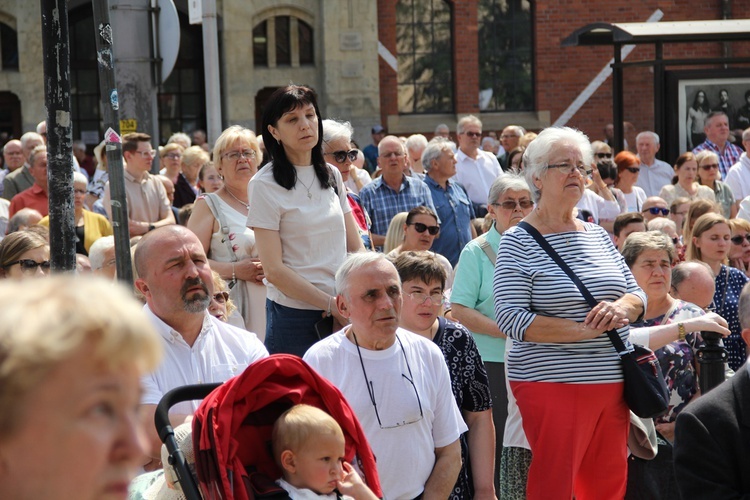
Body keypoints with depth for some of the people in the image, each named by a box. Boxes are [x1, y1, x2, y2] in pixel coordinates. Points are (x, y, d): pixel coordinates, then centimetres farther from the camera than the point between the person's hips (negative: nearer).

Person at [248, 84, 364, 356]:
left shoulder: (332, 176, 11)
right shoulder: (264, 186, -7)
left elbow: (356, 247, 12)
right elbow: (274, 270, -12)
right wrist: (330, 303, -14)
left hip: (343, 313, 5)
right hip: (295, 314, -5)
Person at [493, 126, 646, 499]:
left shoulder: (597, 236, 13)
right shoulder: (518, 242, -5)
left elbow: (637, 296, 14)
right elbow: (509, 318, -15)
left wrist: (621, 308, -10)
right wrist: (582, 331, -20)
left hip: (611, 383, 6)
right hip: (552, 384, -6)